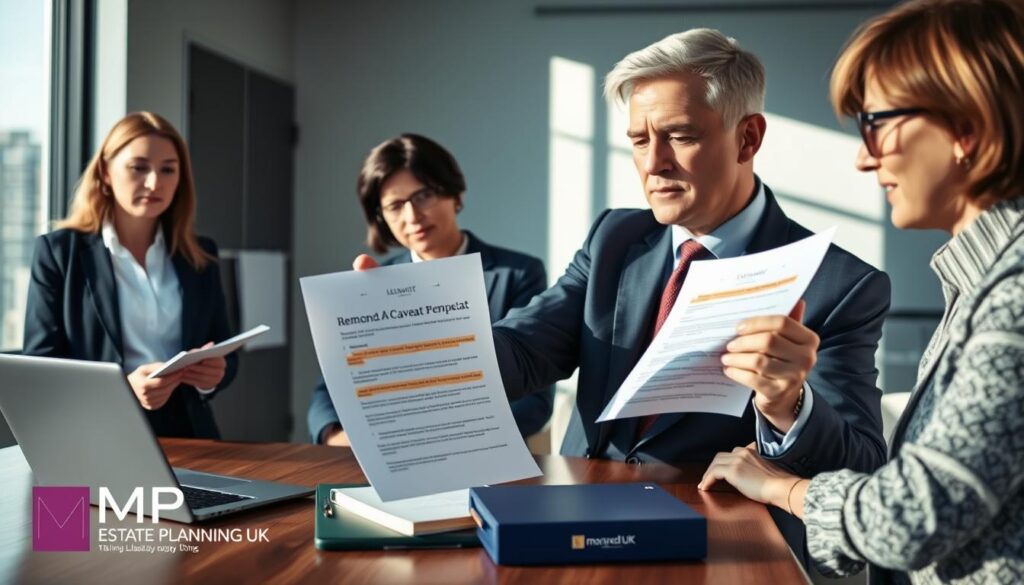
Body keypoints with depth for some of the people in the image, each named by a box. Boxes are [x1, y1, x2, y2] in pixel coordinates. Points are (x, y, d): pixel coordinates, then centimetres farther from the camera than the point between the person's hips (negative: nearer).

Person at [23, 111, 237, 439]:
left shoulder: (201, 255, 12)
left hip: (187, 437, 3)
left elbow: (227, 355, 14)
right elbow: (39, 366, -2)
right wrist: (121, 389, -19)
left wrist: (215, 373, -10)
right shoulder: (59, 251, 3)